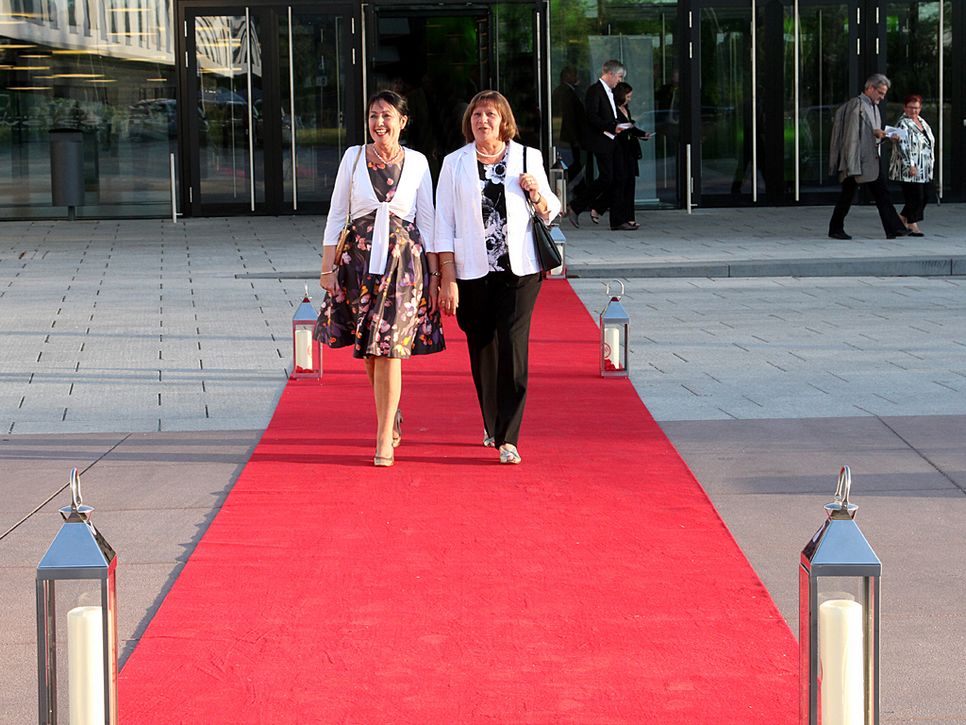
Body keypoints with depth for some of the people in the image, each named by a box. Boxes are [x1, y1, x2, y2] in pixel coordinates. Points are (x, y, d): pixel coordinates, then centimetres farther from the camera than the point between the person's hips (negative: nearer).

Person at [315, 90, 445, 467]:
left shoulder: (417, 162, 4)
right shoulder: (354, 157, 4)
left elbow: (427, 220, 7)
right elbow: (336, 214, 6)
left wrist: (434, 273, 3)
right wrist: (328, 267, 1)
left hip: (404, 260, -2)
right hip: (358, 259, 2)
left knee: (389, 348, -10)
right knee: (368, 350, 9)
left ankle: (384, 440, -7)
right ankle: (392, 417, 32)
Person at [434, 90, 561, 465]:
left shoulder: (527, 158, 6)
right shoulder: (455, 164, 4)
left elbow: (551, 213, 15)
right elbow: (444, 224, 2)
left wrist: (537, 195, -8)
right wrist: (447, 279, -5)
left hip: (519, 269, -1)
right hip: (472, 272, 1)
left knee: (513, 347, -11)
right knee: (482, 350, 7)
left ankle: (508, 438, -12)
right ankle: (493, 426, 27)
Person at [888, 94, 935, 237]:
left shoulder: (922, 122, 15)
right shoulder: (902, 124, -12)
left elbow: (929, 142, 24)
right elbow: (902, 147, -19)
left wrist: (931, 161, 21)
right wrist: (910, 166, -23)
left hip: (925, 170, 9)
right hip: (910, 170, -9)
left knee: (926, 195, 8)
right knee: (915, 197, -7)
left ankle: (902, 218, 20)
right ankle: (912, 225, 5)